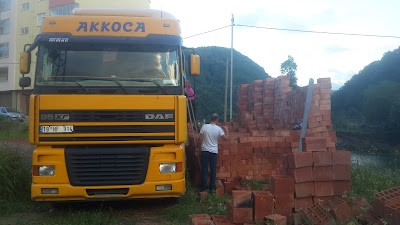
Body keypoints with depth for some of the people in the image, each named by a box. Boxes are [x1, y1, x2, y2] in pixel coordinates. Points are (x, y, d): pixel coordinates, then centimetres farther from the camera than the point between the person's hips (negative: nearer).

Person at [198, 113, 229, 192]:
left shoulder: (204, 126, -6)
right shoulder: (218, 129, -6)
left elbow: (200, 139, -6)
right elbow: (226, 138, 0)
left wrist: (200, 146, 11)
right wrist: (226, 130, 16)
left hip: (204, 151, 0)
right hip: (214, 152, 0)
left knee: (204, 169, 7)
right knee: (213, 170, 8)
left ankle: (203, 187, 11)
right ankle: (212, 187, 12)